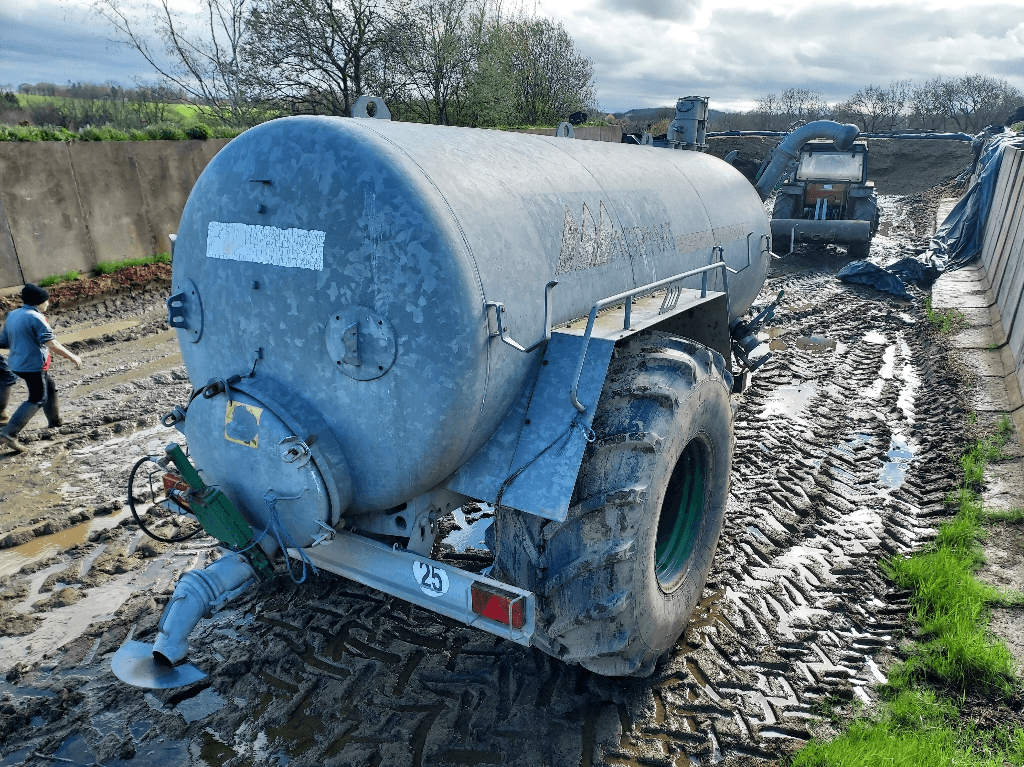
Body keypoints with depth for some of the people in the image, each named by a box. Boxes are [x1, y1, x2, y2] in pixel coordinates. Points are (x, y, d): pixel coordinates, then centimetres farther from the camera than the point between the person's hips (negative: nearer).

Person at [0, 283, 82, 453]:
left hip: (16, 364, 9)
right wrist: (72, 357, -16)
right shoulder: (36, 318, -17)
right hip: (33, 365, -9)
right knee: (37, 399, -3)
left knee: (50, 387, 25)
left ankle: (55, 421, 38)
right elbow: (51, 344, -22)